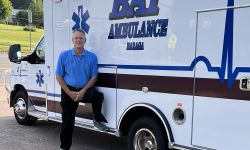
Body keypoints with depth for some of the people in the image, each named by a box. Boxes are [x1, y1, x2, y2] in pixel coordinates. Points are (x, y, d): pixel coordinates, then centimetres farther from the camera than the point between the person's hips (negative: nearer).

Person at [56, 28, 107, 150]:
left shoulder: (92, 57, -3)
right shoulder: (64, 56, -4)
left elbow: (94, 77, -2)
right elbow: (59, 77, -3)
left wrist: (83, 91, -16)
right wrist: (70, 93, -12)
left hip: (84, 90, 0)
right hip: (68, 91, 0)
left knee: (97, 95, -32)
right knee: (67, 121, 7)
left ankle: (97, 120, -6)